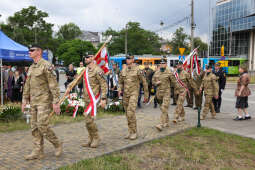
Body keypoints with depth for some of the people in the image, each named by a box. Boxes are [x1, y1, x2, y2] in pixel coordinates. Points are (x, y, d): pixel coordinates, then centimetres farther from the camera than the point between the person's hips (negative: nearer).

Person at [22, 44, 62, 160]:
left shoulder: (47, 66, -12)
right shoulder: (31, 67, 15)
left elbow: (54, 85, -15)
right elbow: (27, 85, 21)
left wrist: (56, 102, -19)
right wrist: (25, 99, 17)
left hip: (44, 101, -8)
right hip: (33, 102, 8)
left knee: (42, 126, -11)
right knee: (35, 127, 8)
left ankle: (57, 144, 10)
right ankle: (38, 152, 16)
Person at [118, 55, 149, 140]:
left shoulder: (137, 70, -8)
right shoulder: (123, 70, 7)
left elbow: (144, 82, -2)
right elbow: (120, 82, 15)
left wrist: (146, 95, 2)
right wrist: (119, 90, -6)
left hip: (134, 93, -5)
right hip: (125, 94, 6)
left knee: (131, 112, -17)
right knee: (128, 113, 9)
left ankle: (134, 132, -3)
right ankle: (130, 132, 20)